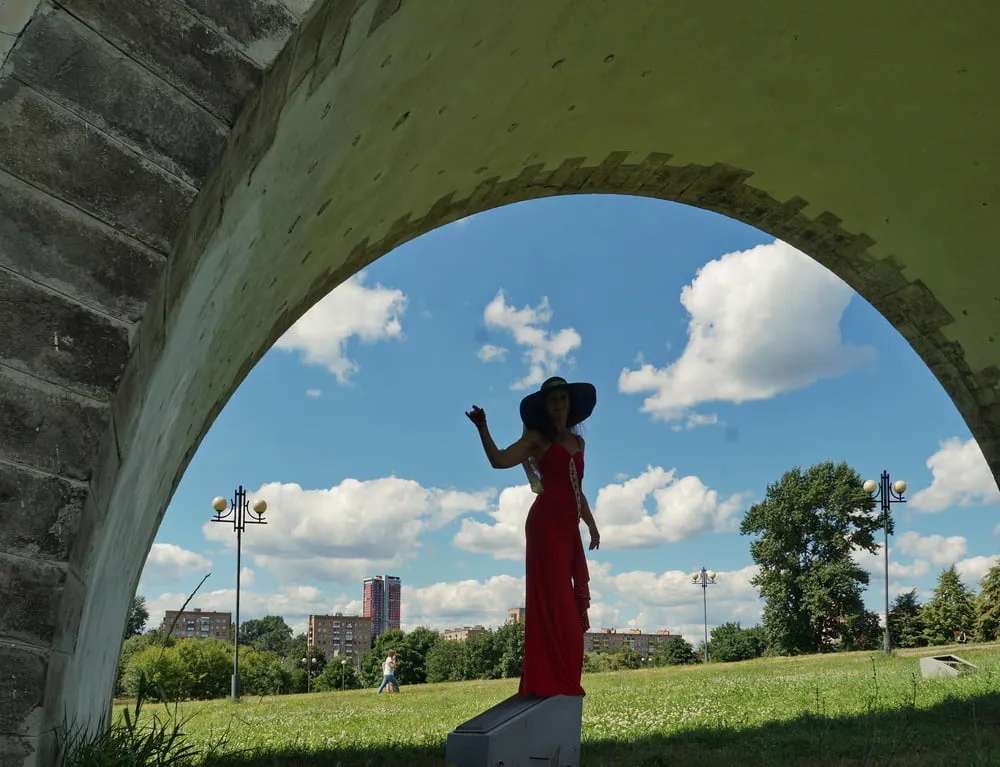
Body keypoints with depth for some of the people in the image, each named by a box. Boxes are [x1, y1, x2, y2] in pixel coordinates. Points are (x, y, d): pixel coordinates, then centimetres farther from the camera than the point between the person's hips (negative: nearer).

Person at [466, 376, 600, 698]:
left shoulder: (577, 442, 19)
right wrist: (482, 429, -25)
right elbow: (500, 459, -13)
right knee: (551, 599, -10)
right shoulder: (538, 438, 2)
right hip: (546, 523, -7)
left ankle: (566, 680, 14)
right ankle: (546, 681, -9)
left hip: (569, 527, 7)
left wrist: (591, 524, 24)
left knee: (573, 601, 7)